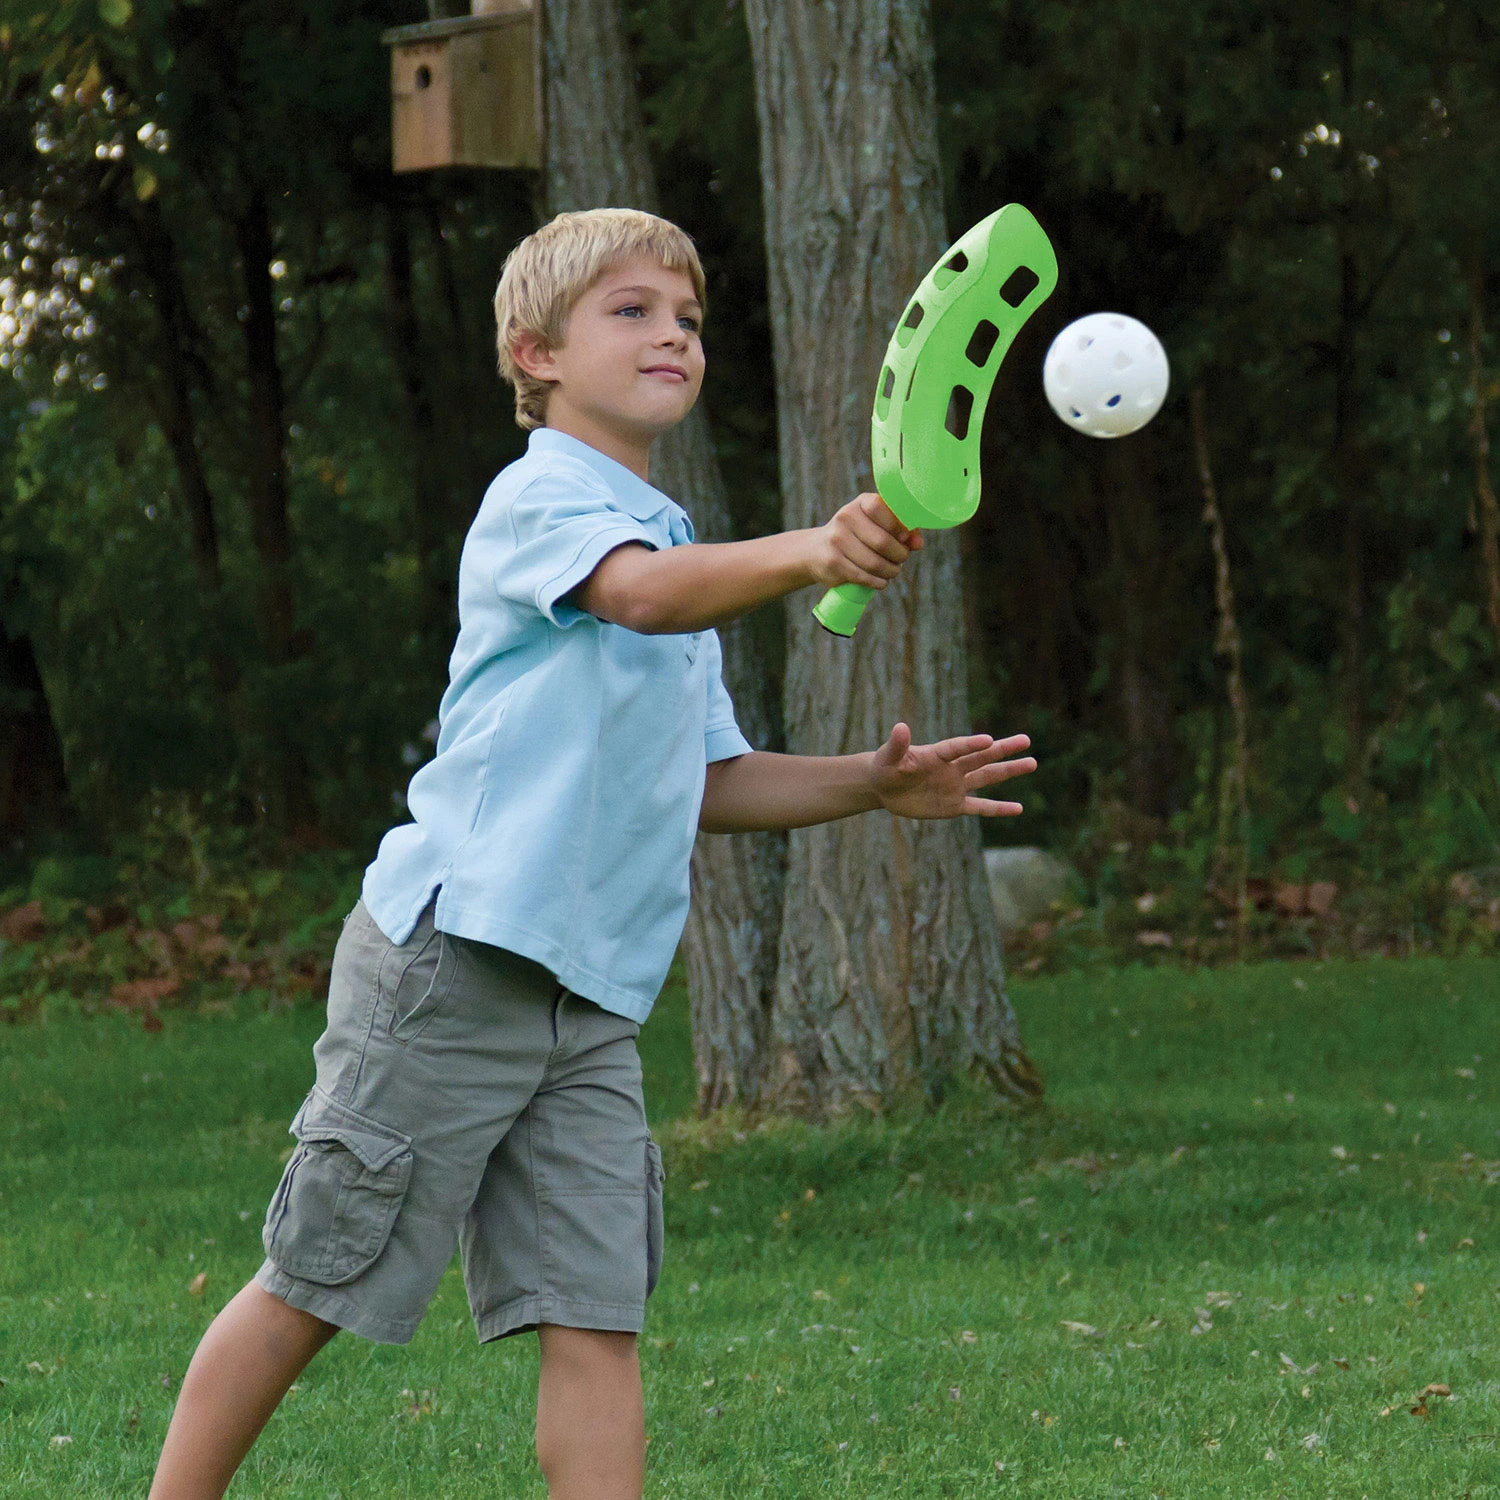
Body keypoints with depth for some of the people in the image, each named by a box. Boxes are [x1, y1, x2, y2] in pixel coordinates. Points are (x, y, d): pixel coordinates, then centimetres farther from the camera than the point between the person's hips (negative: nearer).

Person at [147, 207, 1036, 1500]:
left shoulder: (683, 551, 21)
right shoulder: (537, 498, -6)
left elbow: (706, 784, 24)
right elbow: (639, 592, -29)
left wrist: (874, 784, 9)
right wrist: (806, 553, -47)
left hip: (592, 1004, 7)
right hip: (449, 964, -7)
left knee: (598, 1321, -3)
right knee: (311, 1292, 0)